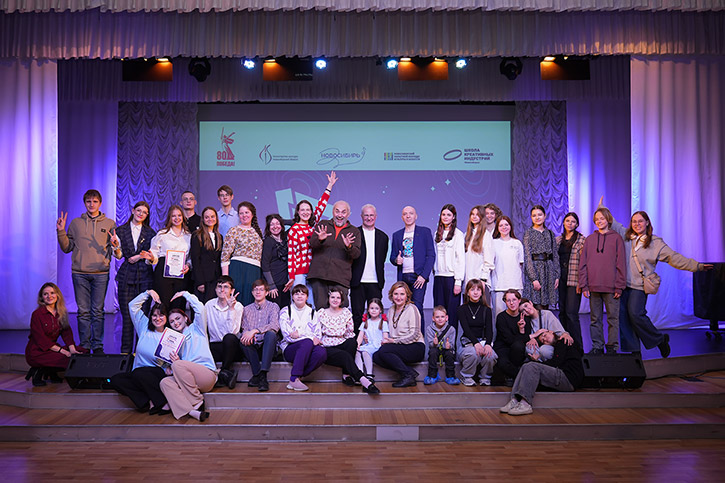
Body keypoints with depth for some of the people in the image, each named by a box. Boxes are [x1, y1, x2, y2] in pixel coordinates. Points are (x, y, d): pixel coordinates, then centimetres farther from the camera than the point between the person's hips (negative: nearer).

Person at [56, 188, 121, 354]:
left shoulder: (109, 224, 9)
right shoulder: (76, 223, 11)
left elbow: (117, 252, 8)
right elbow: (67, 248, 12)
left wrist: (115, 245, -14)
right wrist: (61, 232, -2)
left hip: (101, 273, -1)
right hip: (80, 273, 1)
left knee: (98, 311, 2)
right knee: (83, 311, 3)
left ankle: (97, 346, 9)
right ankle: (84, 345, 10)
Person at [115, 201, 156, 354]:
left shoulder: (150, 232, 11)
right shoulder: (121, 230, 10)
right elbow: (119, 255, 5)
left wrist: (139, 257, -8)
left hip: (145, 276, 0)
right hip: (126, 276, 0)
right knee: (127, 314, -2)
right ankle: (126, 350, 5)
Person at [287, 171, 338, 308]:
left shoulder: (313, 225, 11)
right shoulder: (294, 230, -3)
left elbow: (321, 206, 16)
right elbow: (291, 254, -5)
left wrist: (330, 186, 20)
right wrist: (291, 277, -11)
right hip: (298, 273, -5)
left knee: (311, 305, 4)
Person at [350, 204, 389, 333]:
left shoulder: (382, 236, 14)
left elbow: (382, 259, 15)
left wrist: (381, 278, 6)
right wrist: (350, 276, -7)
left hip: (375, 282, 3)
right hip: (358, 281, -2)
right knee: (357, 314, 2)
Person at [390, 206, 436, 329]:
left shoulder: (425, 232, 6)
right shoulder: (397, 235, 17)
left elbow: (431, 255, 1)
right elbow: (392, 256, 19)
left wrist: (423, 276, -9)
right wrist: (396, 260, -6)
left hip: (419, 277, -3)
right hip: (403, 277, 3)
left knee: (417, 307, -12)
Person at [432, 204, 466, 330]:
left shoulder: (458, 234, -2)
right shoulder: (437, 233, 15)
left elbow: (461, 259, -6)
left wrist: (458, 282, -12)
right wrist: (434, 271, 8)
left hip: (452, 277, -5)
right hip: (438, 276, 5)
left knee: (452, 311, -3)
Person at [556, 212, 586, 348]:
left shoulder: (582, 240, -1)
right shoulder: (558, 240, 14)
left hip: (573, 280, -5)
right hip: (560, 279, 5)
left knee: (571, 313, -11)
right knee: (562, 311, 9)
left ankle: (577, 345, -4)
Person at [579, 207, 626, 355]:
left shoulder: (616, 238, 3)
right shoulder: (589, 239, 11)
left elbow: (621, 264, -1)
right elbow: (583, 264, 9)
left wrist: (619, 286, -7)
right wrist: (584, 285, 1)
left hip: (611, 287, -3)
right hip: (593, 287, 3)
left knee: (613, 318, 1)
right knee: (595, 319, 7)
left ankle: (612, 347, 9)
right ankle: (597, 347, 15)